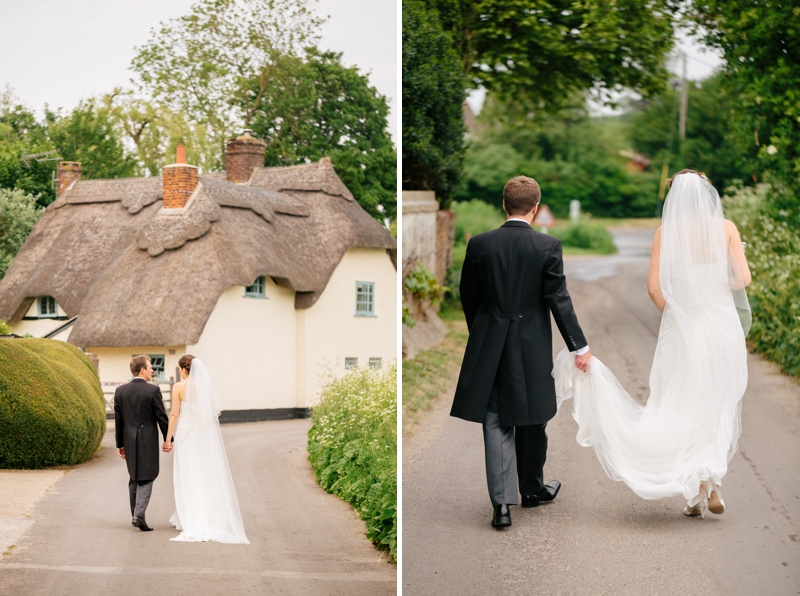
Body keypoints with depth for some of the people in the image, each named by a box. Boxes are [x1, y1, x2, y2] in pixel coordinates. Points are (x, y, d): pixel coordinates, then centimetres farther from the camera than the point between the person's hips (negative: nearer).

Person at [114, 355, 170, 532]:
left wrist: (120, 444, 13)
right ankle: (139, 515, -16)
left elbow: (118, 420, 6)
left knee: (134, 478, 17)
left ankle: (135, 515, 22)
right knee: (146, 478, -1)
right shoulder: (153, 390, -11)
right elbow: (162, 417, -8)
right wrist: (168, 439, 3)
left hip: (129, 440, 5)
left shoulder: (120, 391, 3)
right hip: (148, 441, -5)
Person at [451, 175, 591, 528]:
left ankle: (502, 502, -6)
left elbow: (468, 296, 6)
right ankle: (531, 489, 32)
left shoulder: (480, 244, -3)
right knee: (531, 420, 16)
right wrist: (579, 346, -2)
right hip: (532, 347, -1)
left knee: (496, 424, 3)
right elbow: (558, 299, -9)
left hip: (488, 345, 1)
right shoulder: (548, 246, -9)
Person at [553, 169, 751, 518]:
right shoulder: (725, 227, -1)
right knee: (719, 407, 11)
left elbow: (654, 287, -6)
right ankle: (711, 484, 5)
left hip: (681, 328, 0)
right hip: (722, 325, 0)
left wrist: (674, 315, 10)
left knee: (681, 408, 7)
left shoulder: (666, 232, -1)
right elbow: (743, 278, -3)